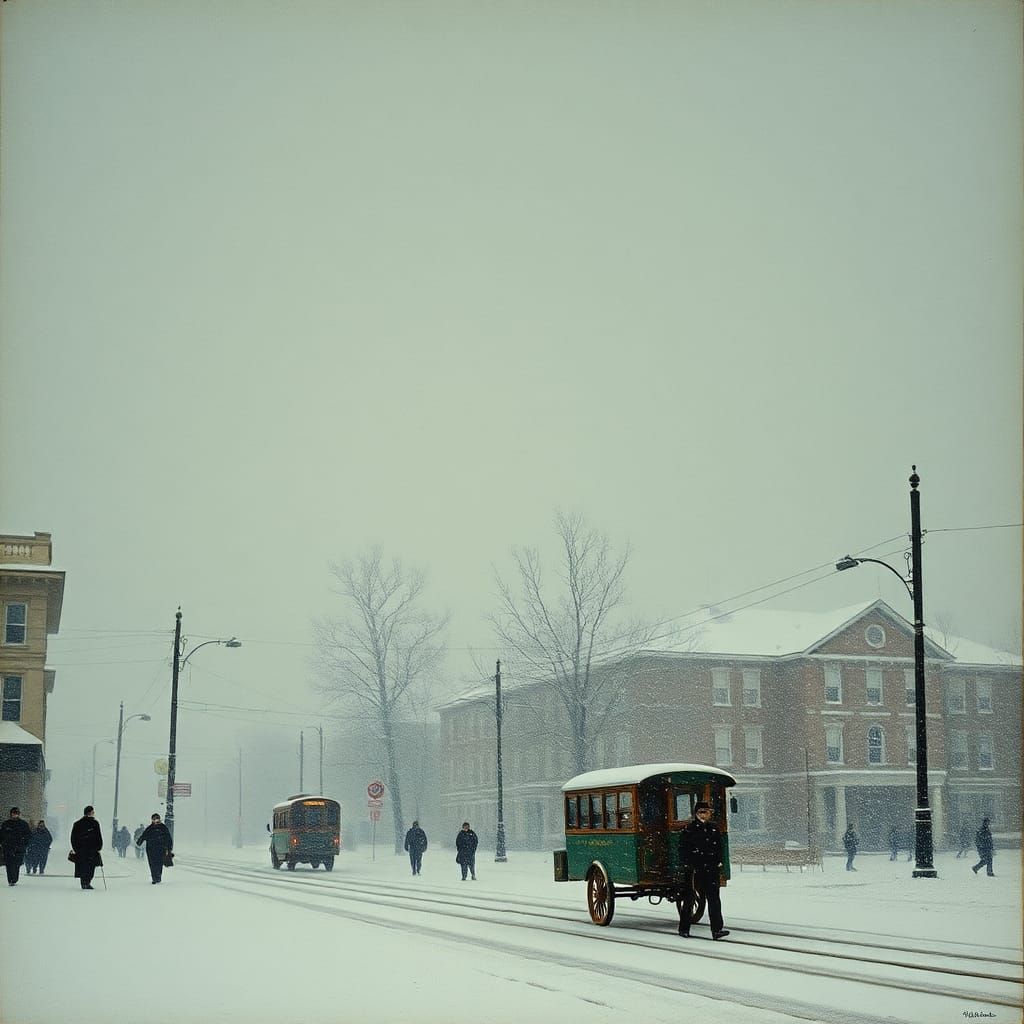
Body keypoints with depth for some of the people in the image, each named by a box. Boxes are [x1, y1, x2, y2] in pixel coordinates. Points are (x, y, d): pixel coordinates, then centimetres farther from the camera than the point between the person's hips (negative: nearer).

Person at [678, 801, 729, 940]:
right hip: (694, 870, -3)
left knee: (714, 898, -6)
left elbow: (719, 848, 18)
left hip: (711, 869, 3)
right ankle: (684, 928, 21)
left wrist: (719, 864, 10)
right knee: (689, 899, 8)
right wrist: (688, 866, -12)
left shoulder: (714, 828, 10)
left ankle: (717, 929, -10)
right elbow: (683, 849, -6)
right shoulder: (689, 829, -4)